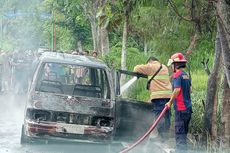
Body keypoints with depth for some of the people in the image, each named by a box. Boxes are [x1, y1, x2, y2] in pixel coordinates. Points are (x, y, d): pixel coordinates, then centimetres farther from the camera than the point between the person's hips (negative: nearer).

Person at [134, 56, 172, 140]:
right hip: (168, 94, 7)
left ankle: (161, 135, -13)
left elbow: (137, 68, 2)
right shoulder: (164, 67, 24)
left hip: (158, 95, -7)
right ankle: (165, 133, 8)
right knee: (166, 115, 7)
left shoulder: (151, 67, 2)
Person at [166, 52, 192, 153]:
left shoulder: (177, 75, -12)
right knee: (184, 132, 16)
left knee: (179, 132, -6)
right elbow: (190, 90, 18)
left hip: (180, 108, -9)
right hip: (188, 107, 9)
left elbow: (177, 90, -20)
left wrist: (170, 102, -11)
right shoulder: (186, 75, 14)